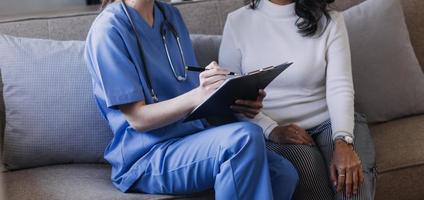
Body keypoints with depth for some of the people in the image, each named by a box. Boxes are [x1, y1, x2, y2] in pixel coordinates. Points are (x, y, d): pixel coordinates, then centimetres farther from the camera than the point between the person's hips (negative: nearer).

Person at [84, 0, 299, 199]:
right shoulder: (109, 29, -10)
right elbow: (138, 119, -14)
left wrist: (237, 102, -6)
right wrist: (196, 96, -30)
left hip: (194, 138, 7)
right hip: (145, 157, -7)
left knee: (283, 173, -17)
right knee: (245, 137, -31)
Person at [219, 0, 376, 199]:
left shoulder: (330, 21, 1)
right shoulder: (238, 22, 2)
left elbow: (340, 86, -9)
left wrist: (343, 141, -26)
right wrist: (271, 129, -15)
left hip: (329, 121, 0)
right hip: (274, 130, 0)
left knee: (352, 177, -30)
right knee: (310, 174, -30)